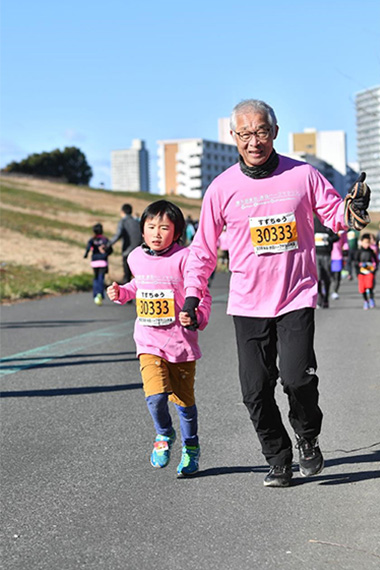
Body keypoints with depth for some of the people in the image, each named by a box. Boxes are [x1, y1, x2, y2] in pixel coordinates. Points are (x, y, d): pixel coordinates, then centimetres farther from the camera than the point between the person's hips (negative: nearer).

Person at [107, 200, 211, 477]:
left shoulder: (184, 258, -12)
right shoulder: (137, 258, 4)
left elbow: (202, 296, -8)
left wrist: (196, 316, -26)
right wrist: (121, 292, 8)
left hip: (181, 341, -2)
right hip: (149, 342, 3)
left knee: (184, 399, 8)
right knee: (156, 394, -16)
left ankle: (191, 448, 32)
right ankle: (164, 435, 15)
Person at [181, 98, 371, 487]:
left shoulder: (303, 175, -1)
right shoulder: (223, 188, 1)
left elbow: (336, 216, 6)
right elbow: (204, 247, 9)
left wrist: (354, 208, -16)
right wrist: (192, 295, 2)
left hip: (296, 297, -2)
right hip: (248, 304, 2)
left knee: (297, 376, -16)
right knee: (256, 391, 0)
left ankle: (308, 438, 14)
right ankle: (278, 460, 19)